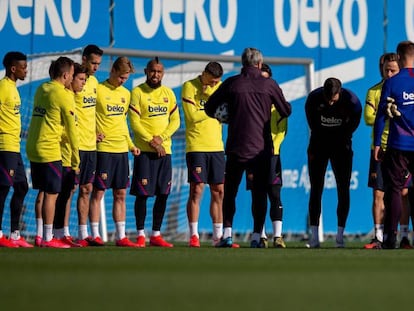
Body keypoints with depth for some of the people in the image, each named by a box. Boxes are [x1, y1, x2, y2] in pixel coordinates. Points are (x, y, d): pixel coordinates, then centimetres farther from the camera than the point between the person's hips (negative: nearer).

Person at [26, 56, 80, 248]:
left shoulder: (41, 90, 11)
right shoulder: (64, 96, -10)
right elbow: (71, 130, -6)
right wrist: (75, 160, 2)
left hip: (33, 148, 8)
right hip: (49, 151, -8)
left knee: (43, 192, 14)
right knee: (51, 194, -3)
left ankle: (44, 236, 15)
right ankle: (47, 239, -2)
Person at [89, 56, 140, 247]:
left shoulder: (126, 94, 14)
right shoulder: (98, 90, -6)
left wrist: (130, 144, 15)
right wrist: (94, 133, -17)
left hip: (121, 150, 6)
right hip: (103, 148, -6)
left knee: (120, 194, 7)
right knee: (98, 192, -4)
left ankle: (121, 236, 10)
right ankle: (95, 235, 0)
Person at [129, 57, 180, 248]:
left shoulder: (168, 93, 11)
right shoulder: (137, 93, -3)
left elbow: (175, 121, 8)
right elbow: (134, 123, -9)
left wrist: (161, 138, -8)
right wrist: (152, 142, -13)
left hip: (164, 150, 5)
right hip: (144, 151, -5)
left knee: (163, 194, 4)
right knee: (142, 194, -6)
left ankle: (156, 235, 11)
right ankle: (140, 235, 0)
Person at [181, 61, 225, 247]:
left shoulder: (220, 87, 11)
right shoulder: (189, 87, -4)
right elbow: (193, 116, -12)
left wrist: (212, 96, -11)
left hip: (216, 147, 5)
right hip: (196, 146, -5)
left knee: (219, 191, 5)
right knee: (196, 190, -8)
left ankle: (218, 235, 11)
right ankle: (194, 235, -4)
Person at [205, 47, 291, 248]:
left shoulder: (231, 83, 0)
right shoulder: (269, 85, -1)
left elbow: (209, 108, 5)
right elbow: (285, 111, 9)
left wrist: (225, 117, 22)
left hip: (236, 148, 0)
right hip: (261, 148, 0)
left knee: (230, 192, 10)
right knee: (259, 193, 7)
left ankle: (227, 233, 0)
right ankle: (256, 236, 1)